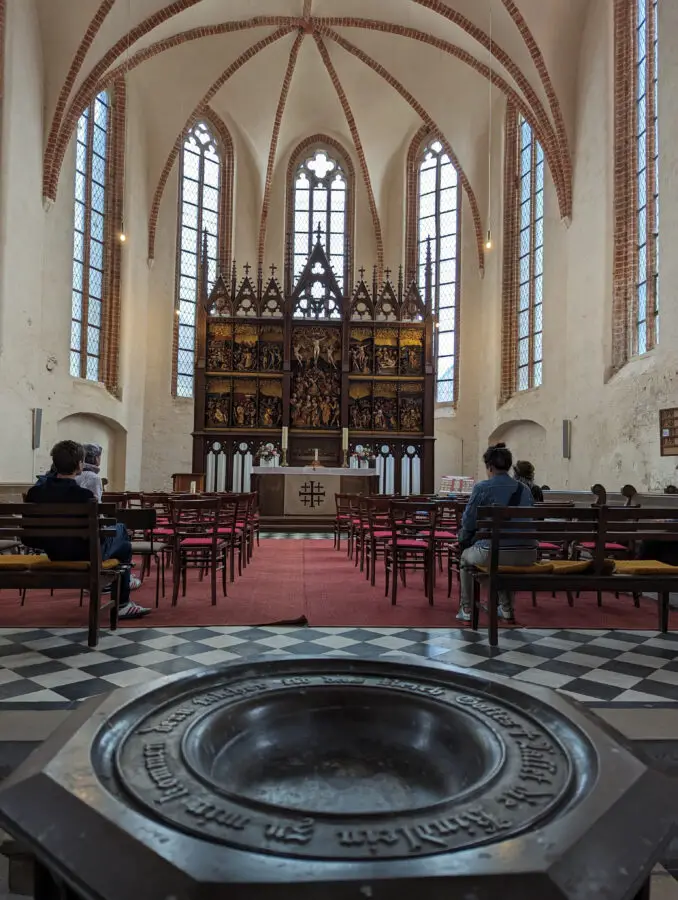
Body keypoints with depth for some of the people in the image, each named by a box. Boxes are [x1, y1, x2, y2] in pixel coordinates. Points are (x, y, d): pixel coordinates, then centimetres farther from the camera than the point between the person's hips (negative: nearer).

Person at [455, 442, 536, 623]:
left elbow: (468, 522, 1)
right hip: (527, 554, 5)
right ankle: (507, 609, 42)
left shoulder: (482, 488, -3)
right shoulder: (524, 489, 10)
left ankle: (466, 610, 31)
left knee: (466, 557, 30)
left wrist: (463, 540, 22)